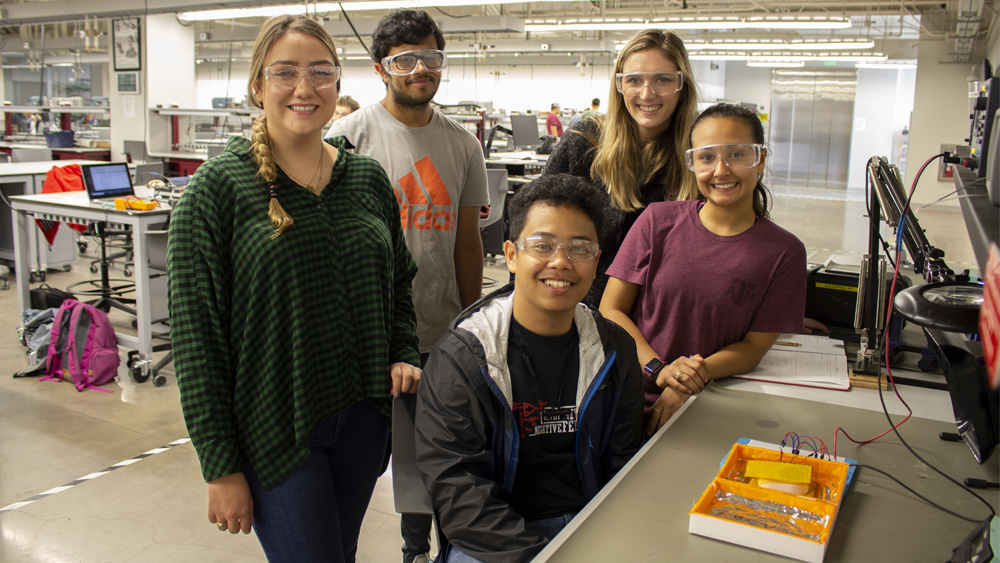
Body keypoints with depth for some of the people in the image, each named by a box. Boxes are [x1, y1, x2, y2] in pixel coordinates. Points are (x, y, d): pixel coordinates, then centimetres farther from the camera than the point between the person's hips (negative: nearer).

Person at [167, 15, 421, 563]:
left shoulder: (368, 178, 4)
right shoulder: (218, 188, -10)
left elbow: (398, 281, 16)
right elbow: (195, 335, -10)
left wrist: (404, 356, -1)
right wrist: (220, 466, -10)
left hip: (363, 416, 5)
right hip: (273, 429, -5)